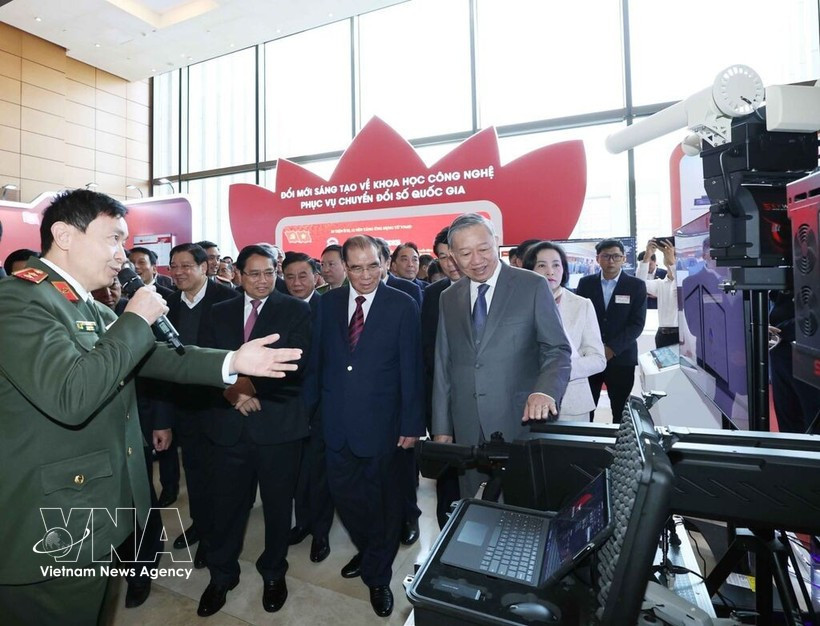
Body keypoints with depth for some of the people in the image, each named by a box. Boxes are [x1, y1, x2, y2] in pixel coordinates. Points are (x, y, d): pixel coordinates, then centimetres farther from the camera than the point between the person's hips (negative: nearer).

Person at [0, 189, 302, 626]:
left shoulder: (88, 306, 10)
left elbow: (154, 358, 5)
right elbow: (70, 396, -35)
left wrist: (233, 361, -5)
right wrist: (136, 319, -24)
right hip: (50, 528, -9)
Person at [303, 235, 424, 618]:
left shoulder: (402, 306, -9)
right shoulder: (328, 303, 1)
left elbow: (411, 370, -9)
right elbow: (317, 360, 5)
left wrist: (411, 424, -9)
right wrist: (307, 409, 6)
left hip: (380, 422, -3)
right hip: (337, 422, 4)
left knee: (382, 499, 14)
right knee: (342, 493, 17)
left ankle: (378, 576, 38)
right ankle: (367, 550, 47)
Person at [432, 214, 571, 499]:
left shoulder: (533, 286, -3)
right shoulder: (449, 298, 8)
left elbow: (557, 350, -5)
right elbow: (443, 365, 10)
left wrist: (545, 391, -25)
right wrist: (442, 427, 8)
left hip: (521, 423, -3)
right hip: (467, 430, 4)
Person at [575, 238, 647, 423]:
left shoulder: (636, 285, 2)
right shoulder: (585, 283, 7)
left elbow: (637, 323, -4)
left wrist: (612, 349, -13)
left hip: (621, 358, 0)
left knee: (621, 413, 7)